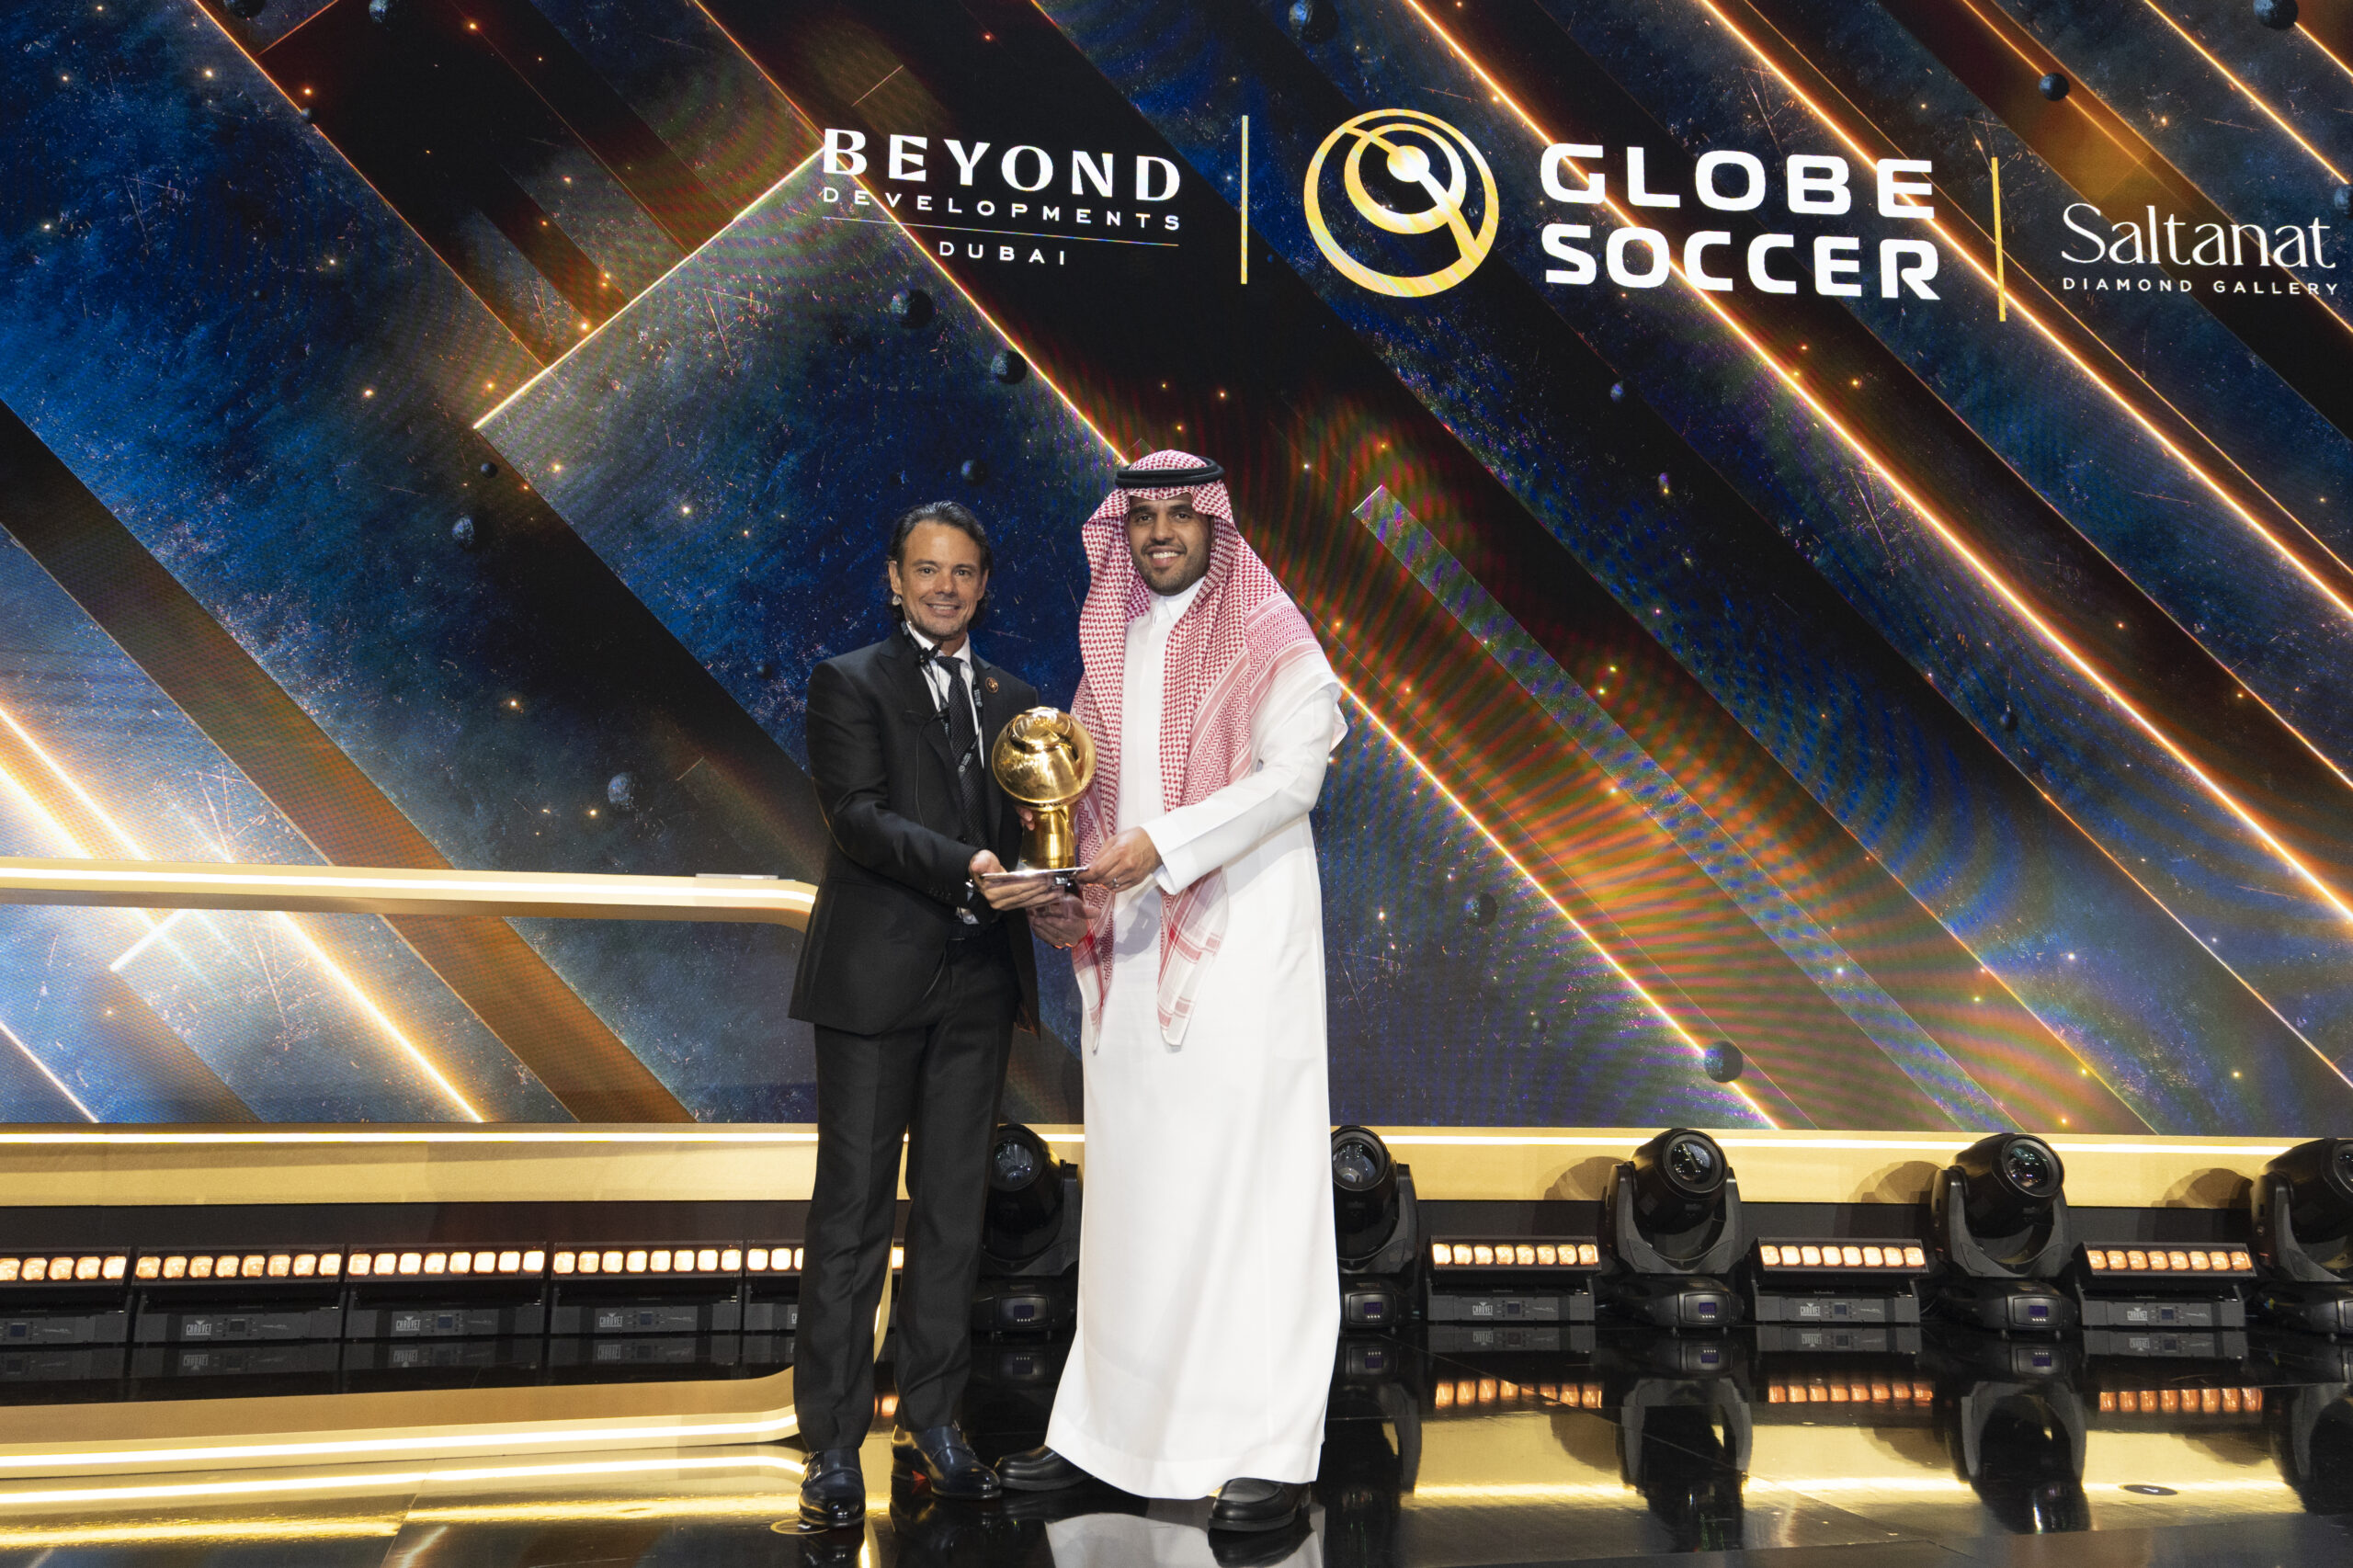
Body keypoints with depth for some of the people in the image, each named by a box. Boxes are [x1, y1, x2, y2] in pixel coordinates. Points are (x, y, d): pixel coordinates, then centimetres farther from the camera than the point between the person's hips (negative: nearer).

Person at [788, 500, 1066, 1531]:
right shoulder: (848, 684, 2)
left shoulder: (1015, 699, 17)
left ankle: (932, 1423, 22)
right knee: (853, 1211, 0)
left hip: (978, 982, 5)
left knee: (953, 1206, 10)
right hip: (875, 979, -4)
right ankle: (834, 1444, 9)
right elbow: (859, 816, -11)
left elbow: (1028, 826, 16)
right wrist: (964, 870, -25)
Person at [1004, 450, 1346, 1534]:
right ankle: (1106, 1425, 16)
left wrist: (1161, 844, -21)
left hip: (1240, 945, -5)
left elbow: (1292, 774, -12)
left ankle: (1271, 1448, 3)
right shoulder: (1110, 648, 17)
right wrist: (1068, 895, 1)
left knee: (1246, 1180, -5)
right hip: (1131, 952, 5)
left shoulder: (1270, 642, 1)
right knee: (1129, 1185, 7)